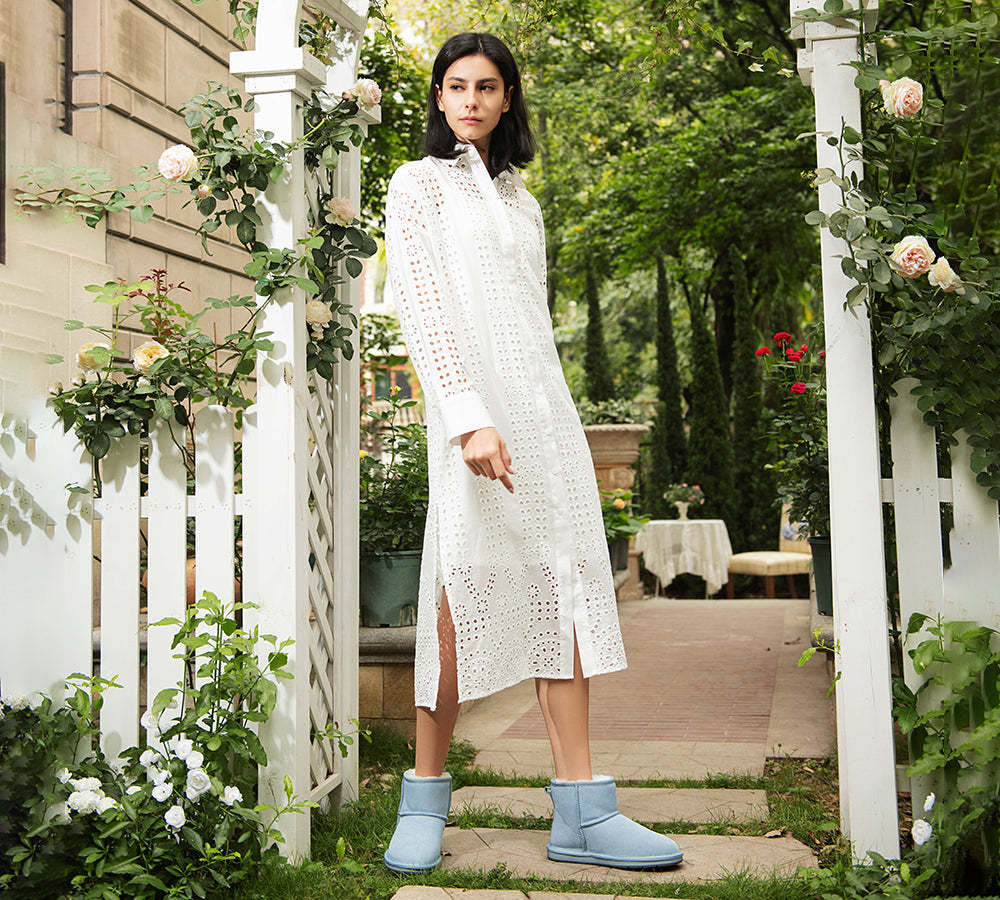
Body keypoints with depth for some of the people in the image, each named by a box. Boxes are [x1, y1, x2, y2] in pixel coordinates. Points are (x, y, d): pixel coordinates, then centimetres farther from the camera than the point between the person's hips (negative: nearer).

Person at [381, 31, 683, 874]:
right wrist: (468, 418, -19)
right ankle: (425, 796, 4)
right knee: (468, 586, -9)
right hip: (476, 402, -5)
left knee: (566, 583, -4)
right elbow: (422, 306, -7)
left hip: (547, 403, 6)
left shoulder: (520, 198, 25)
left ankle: (582, 811, -5)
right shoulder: (420, 183, 7)